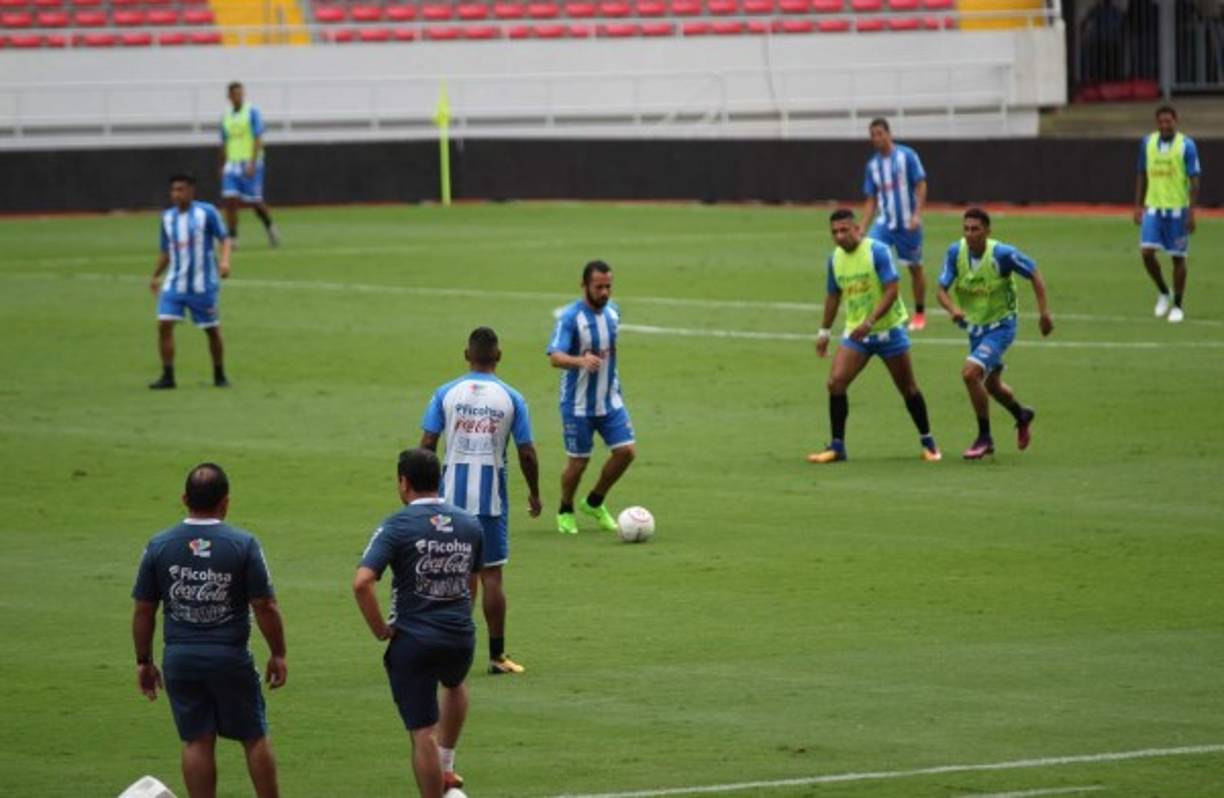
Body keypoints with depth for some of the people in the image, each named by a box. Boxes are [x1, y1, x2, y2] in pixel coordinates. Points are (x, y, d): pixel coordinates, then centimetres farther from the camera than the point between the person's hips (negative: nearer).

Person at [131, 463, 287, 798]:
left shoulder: (159, 546, -1)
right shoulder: (243, 545, -8)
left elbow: (143, 610, 3)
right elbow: (265, 607, -8)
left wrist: (144, 661, 12)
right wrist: (278, 654, 4)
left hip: (179, 658, 2)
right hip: (230, 657, -2)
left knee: (196, 742, 7)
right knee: (254, 738, 10)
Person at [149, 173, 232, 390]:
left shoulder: (206, 212, -6)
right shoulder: (168, 217, 9)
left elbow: (224, 238, -8)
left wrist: (225, 260, -25)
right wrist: (156, 276, 20)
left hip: (203, 285, -4)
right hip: (175, 282, 4)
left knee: (212, 330, 5)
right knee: (164, 324, -12)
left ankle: (219, 376, 21)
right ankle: (167, 376, -6)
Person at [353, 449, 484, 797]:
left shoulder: (397, 526, -12)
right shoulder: (470, 525, 4)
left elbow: (362, 582, -22)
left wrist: (380, 630, -11)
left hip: (413, 641, -5)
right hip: (461, 636, 5)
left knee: (423, 733, 3)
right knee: (454, 685, 38)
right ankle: (446, 768, 41)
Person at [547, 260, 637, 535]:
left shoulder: (612, 311, 3)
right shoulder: (570, 317, -18)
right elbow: (555, 357, -31)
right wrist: (581, 361, -50)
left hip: (610, 400, 6)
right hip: (578, 404, -6)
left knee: (626, 451, -3)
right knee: (578, 461, 2)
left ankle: (594, 503, 19)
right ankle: (565, 512, 27)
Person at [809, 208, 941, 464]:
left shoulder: (878, 251, -15)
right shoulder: (835, 258, 3)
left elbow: (892, 290, -21)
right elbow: (834, 296, 18)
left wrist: (869, 322, -30)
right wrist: (824, 332, 19)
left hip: (888, 330, -4)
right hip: (856, 332, 4)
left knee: (908, 388, 5)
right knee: (835, 382, -13)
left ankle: (927, 442, 23)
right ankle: (837, 446, -6)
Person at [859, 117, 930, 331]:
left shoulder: (906, 156, -7)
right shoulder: (873, 165, 7)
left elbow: (921, 186, -7)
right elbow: (871, 200, 12)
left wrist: (917, 214, -18)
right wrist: (862, 229, 4)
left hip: (907, 223, -3)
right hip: (884, 222, 3)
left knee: (915, 268, 7)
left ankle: (919, 314, 23)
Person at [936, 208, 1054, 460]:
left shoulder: (1002, 254, -24)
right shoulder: (956, 252, -12)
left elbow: (1034, 274, -10)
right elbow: (942, 290, -10)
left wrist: (1044, 311, -13)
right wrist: (953, 309, -32)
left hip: (1000, 326, -6)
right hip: (974, 326, 6)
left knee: (970, 373, -23)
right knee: (991, 384, 21)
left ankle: (984, 438, -8)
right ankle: (1022, 415, 53)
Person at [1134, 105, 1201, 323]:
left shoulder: (1186, 145, -6)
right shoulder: (1148, 143, 5)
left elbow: (1194, 180, -7)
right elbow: (1142, 176, 13)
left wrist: (1191, 212, -13)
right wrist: (1138, 206, 8)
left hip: (1177, 209, -3)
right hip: (1153, 208, 3)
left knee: (1178, 257, 3)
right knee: (1147, 252, -9)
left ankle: (1177, 306, 14)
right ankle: (1163, 293, 15)